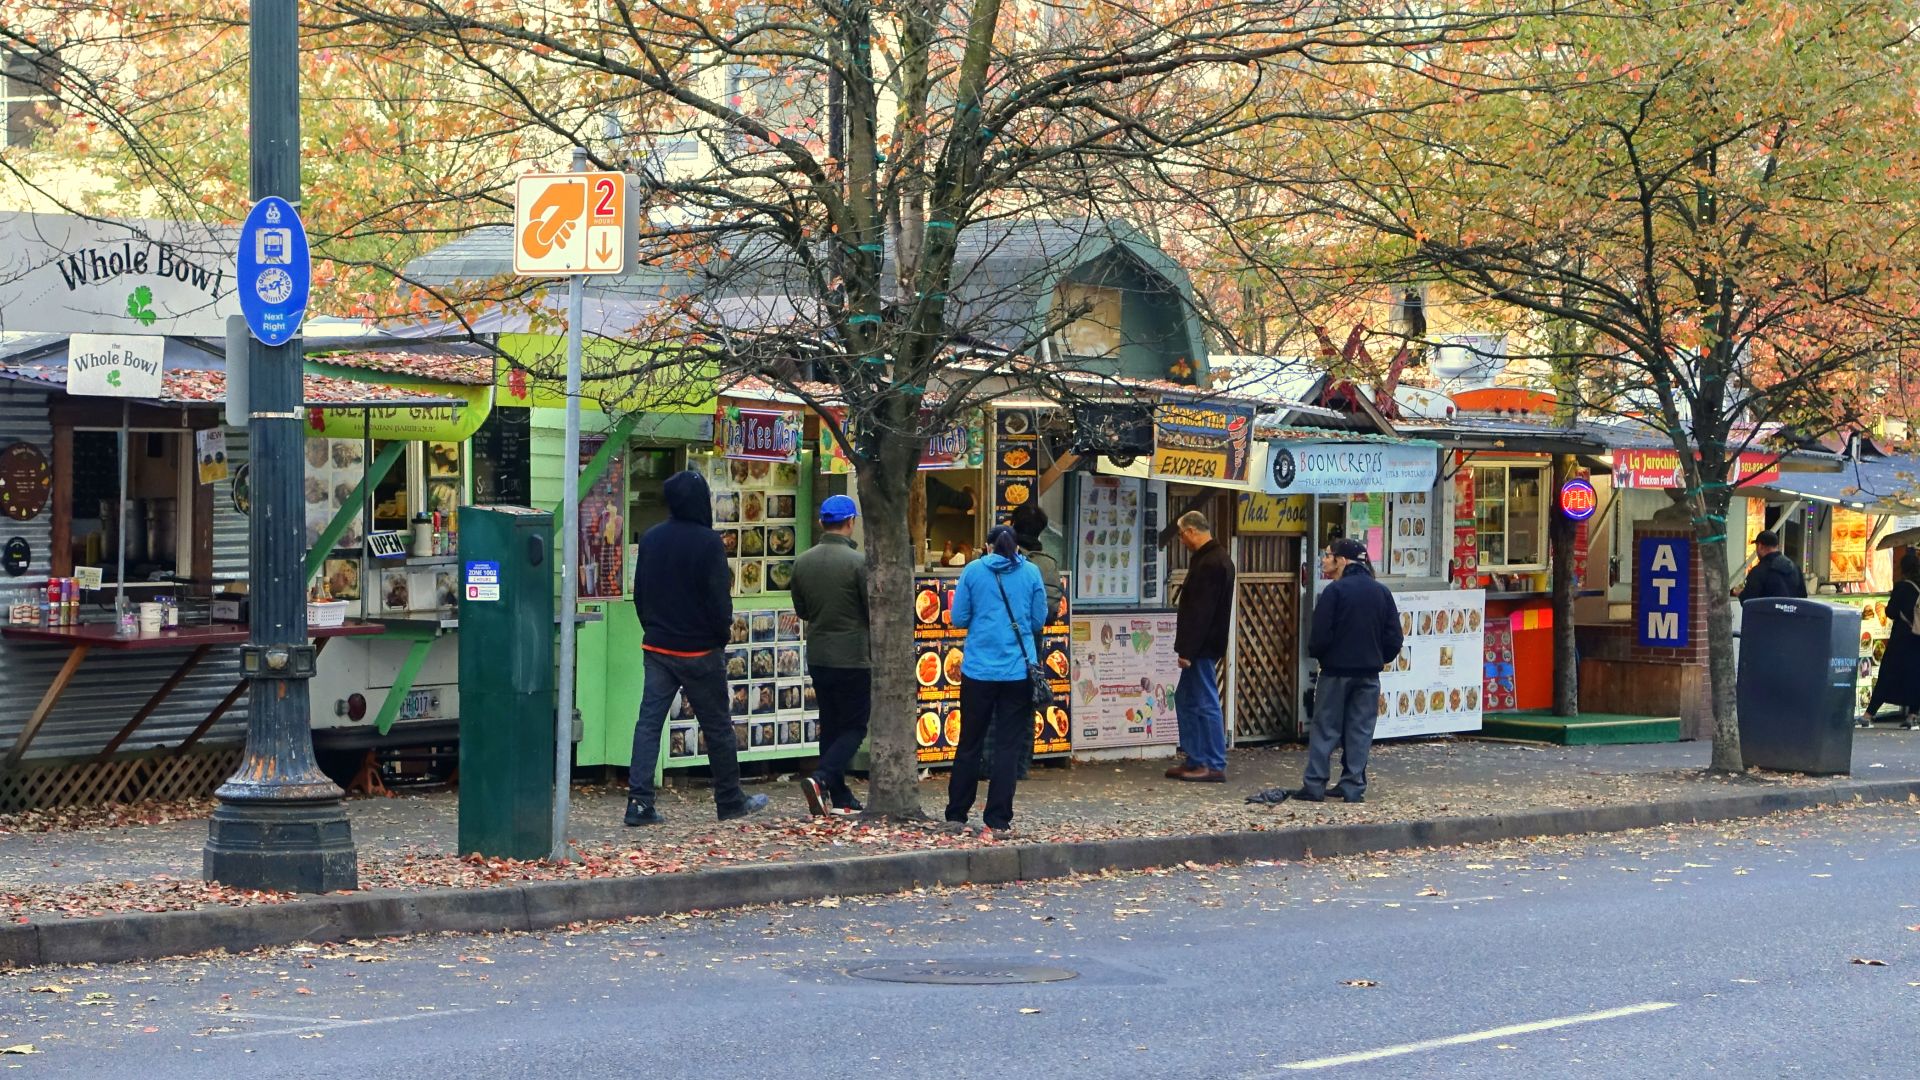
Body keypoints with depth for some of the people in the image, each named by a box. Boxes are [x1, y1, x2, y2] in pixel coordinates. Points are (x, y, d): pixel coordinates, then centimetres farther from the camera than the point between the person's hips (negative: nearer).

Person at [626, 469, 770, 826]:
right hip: (700, 650, -5)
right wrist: (723, 633, 0)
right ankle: (730, 800, 18)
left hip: (656, 647, 5)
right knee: (717, 727, 8)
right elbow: (719, 597, -15)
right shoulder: (707, 542, -15)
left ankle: (639, 802, -6)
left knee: (649, 723, 2)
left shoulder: (650, 539, 3)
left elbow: (639, 593, 11)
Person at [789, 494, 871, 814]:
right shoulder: (858, 562, -15)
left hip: (817, 656, 6)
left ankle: (839, 797, 13)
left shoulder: (802, 562, 3)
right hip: (853, 656, -6)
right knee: (855, 726, 2)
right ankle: (822, 778, -17)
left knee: (831, 725, 13)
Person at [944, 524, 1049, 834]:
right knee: (1008, 746, 3)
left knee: (969, 742, 11)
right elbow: (1038, 621, 6)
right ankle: (998, 818, 1)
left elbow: (959, 619, 1)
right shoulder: (1031, 573, 2)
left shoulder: (973, 571, 0)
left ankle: (957, 814, 17)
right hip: (1018, 669, 0)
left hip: (978, 669, 0)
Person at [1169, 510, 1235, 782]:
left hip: (1203, 647, -11)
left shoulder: (1209, 563, -19)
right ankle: (1195, 760, 20)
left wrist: (1187, 650, -22)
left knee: (1206, 702, -6)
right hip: (1204, 647, 11)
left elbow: (1200, 611, -23)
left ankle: (1214, 766, -2)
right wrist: (1186, 647, 20)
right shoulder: (1218, 558, 15)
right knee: (1185, 698, 16)